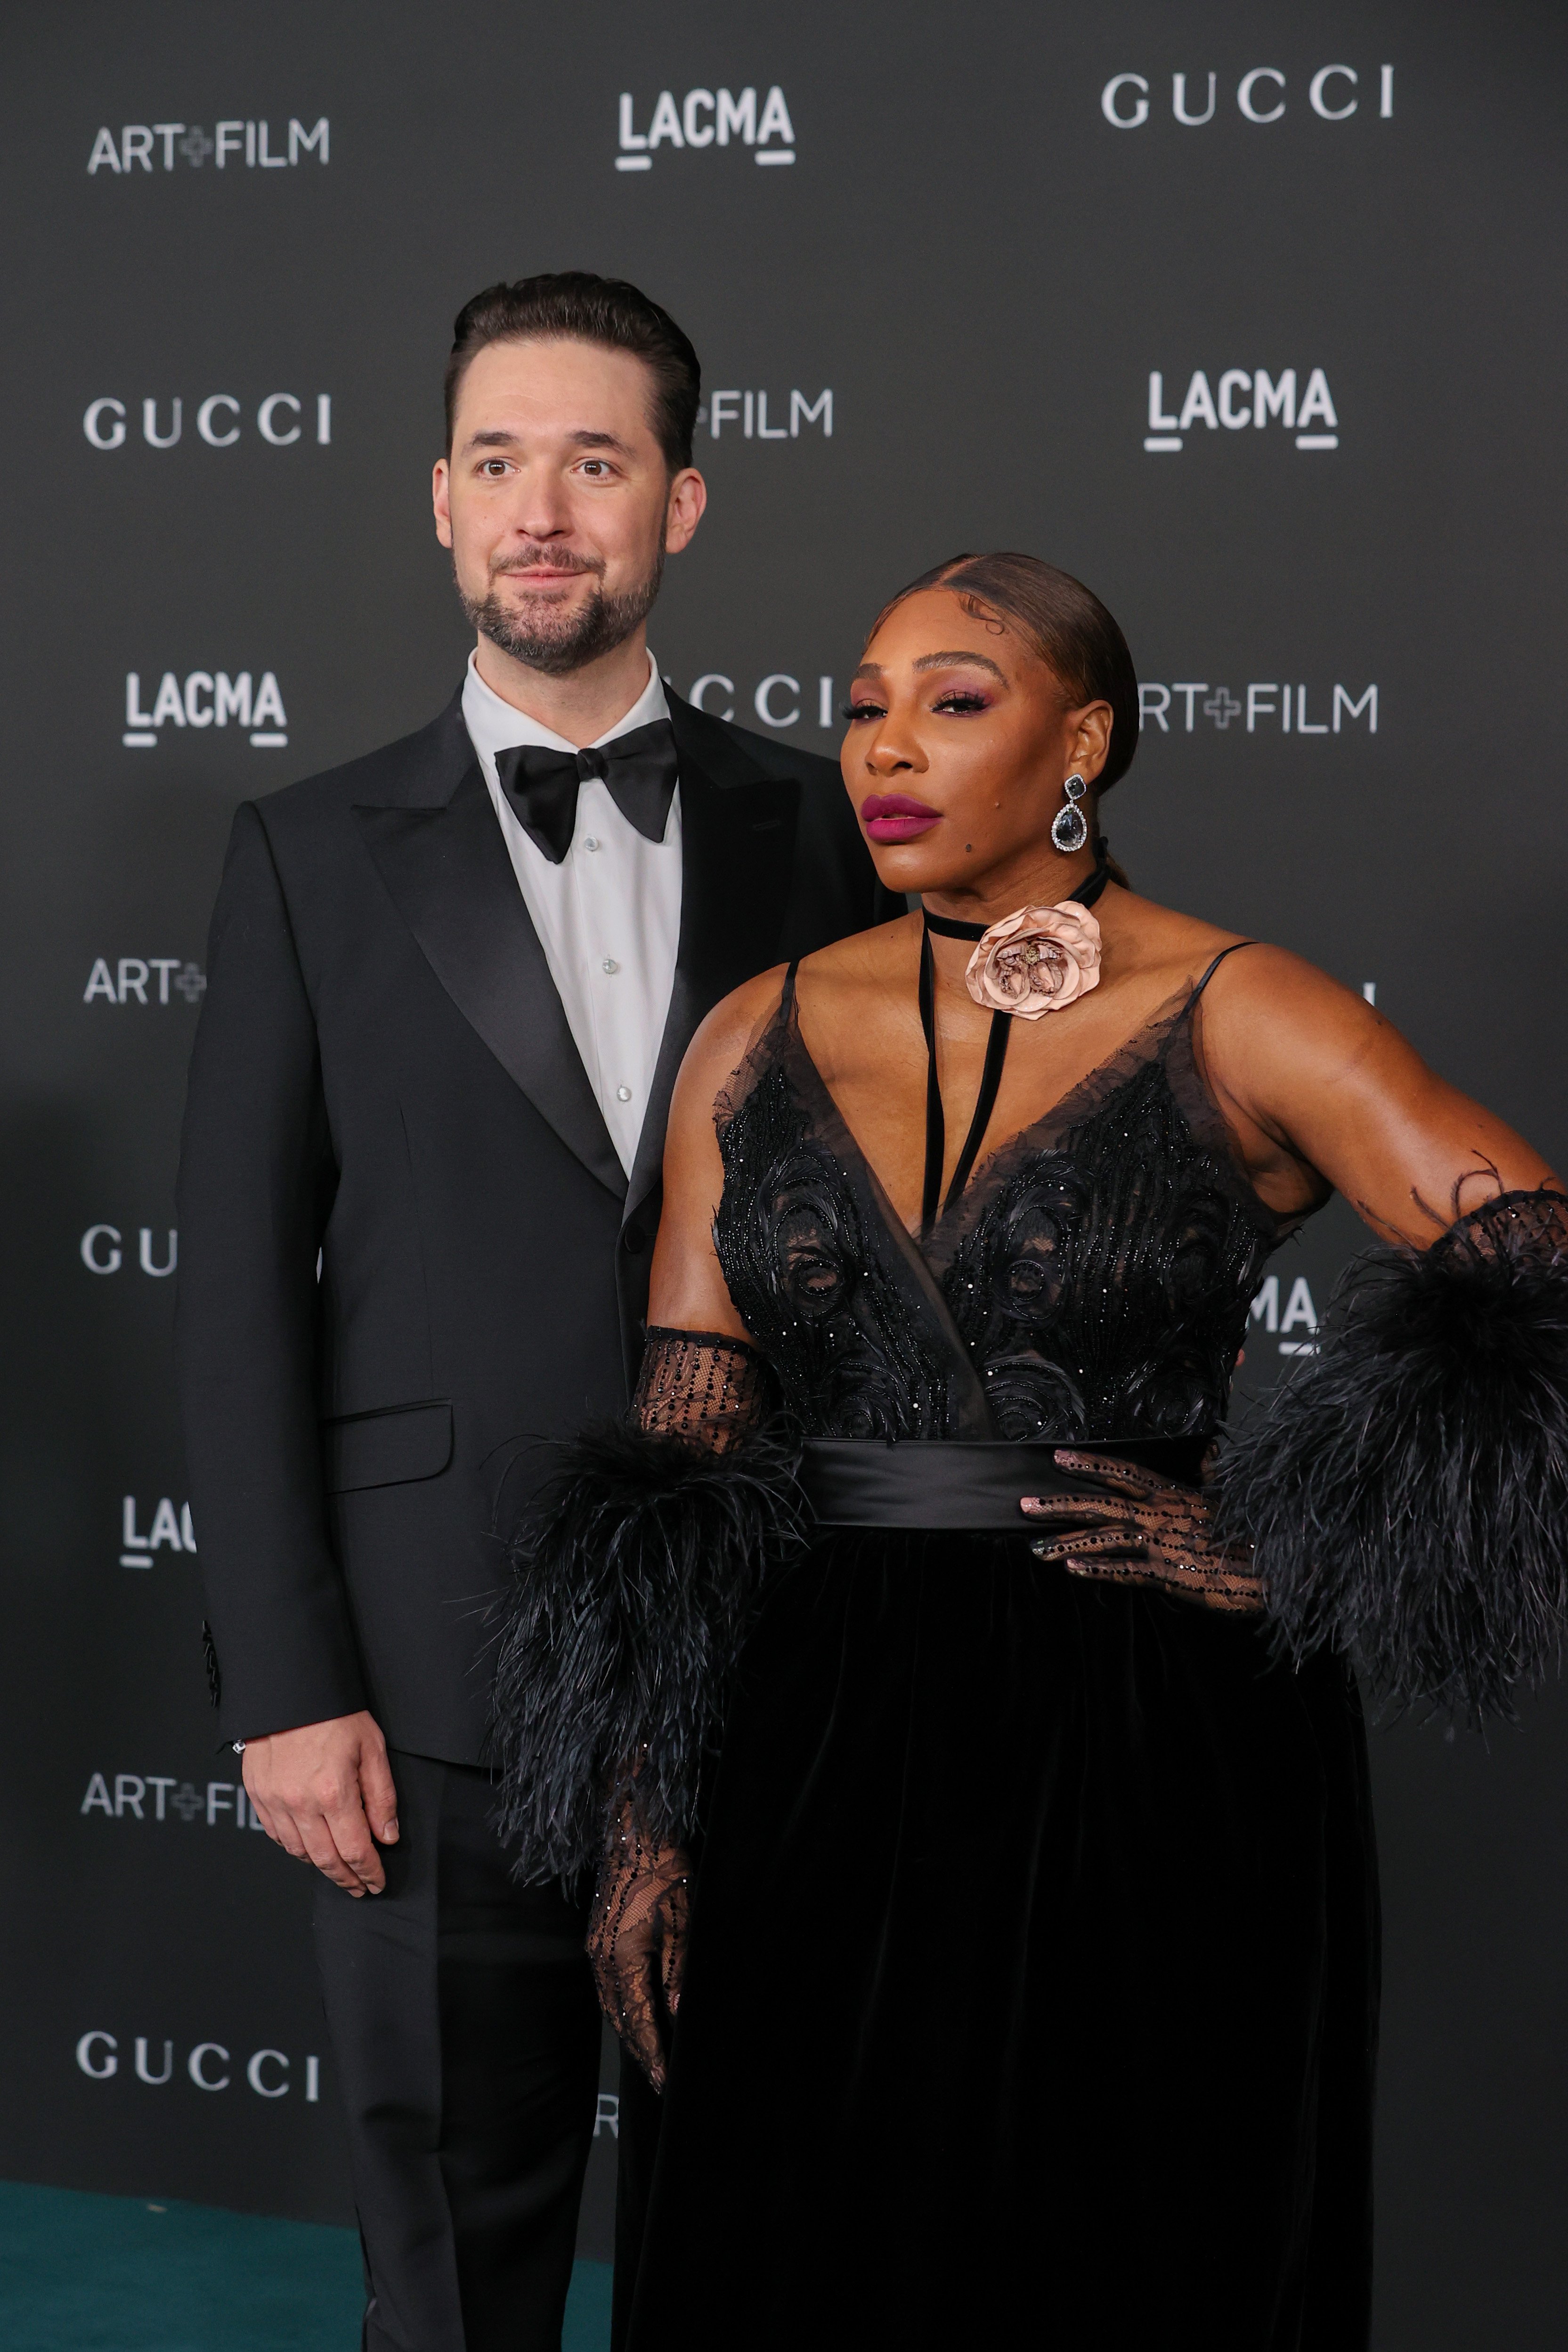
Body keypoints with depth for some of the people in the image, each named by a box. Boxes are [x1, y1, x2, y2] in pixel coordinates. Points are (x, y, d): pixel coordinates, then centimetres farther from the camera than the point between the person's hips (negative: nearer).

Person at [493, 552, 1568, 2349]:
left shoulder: (1237, 1023, -5)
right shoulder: (762, 1040, 7)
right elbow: (681, 1450, 6)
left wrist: (1278, 1563, -15)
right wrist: (639, 1831, 1)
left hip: (1156, 1761, -3)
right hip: (831, 1753, 3)